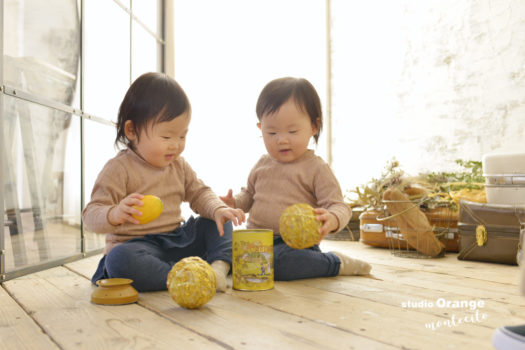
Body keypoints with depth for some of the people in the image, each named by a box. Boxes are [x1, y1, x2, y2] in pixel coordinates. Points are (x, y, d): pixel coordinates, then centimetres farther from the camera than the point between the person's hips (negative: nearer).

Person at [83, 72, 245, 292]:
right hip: (137, 245, -6)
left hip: (177, 240, 6)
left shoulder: (178, 165, 10)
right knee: (119, 260, -37)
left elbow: (199, 194, 14)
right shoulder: (119, 169, -11)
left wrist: (218, 210, -9)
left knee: (218, 224, 0)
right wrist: (115, 214, -41)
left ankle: (219, 267, -23)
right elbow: (91, 214, -16)